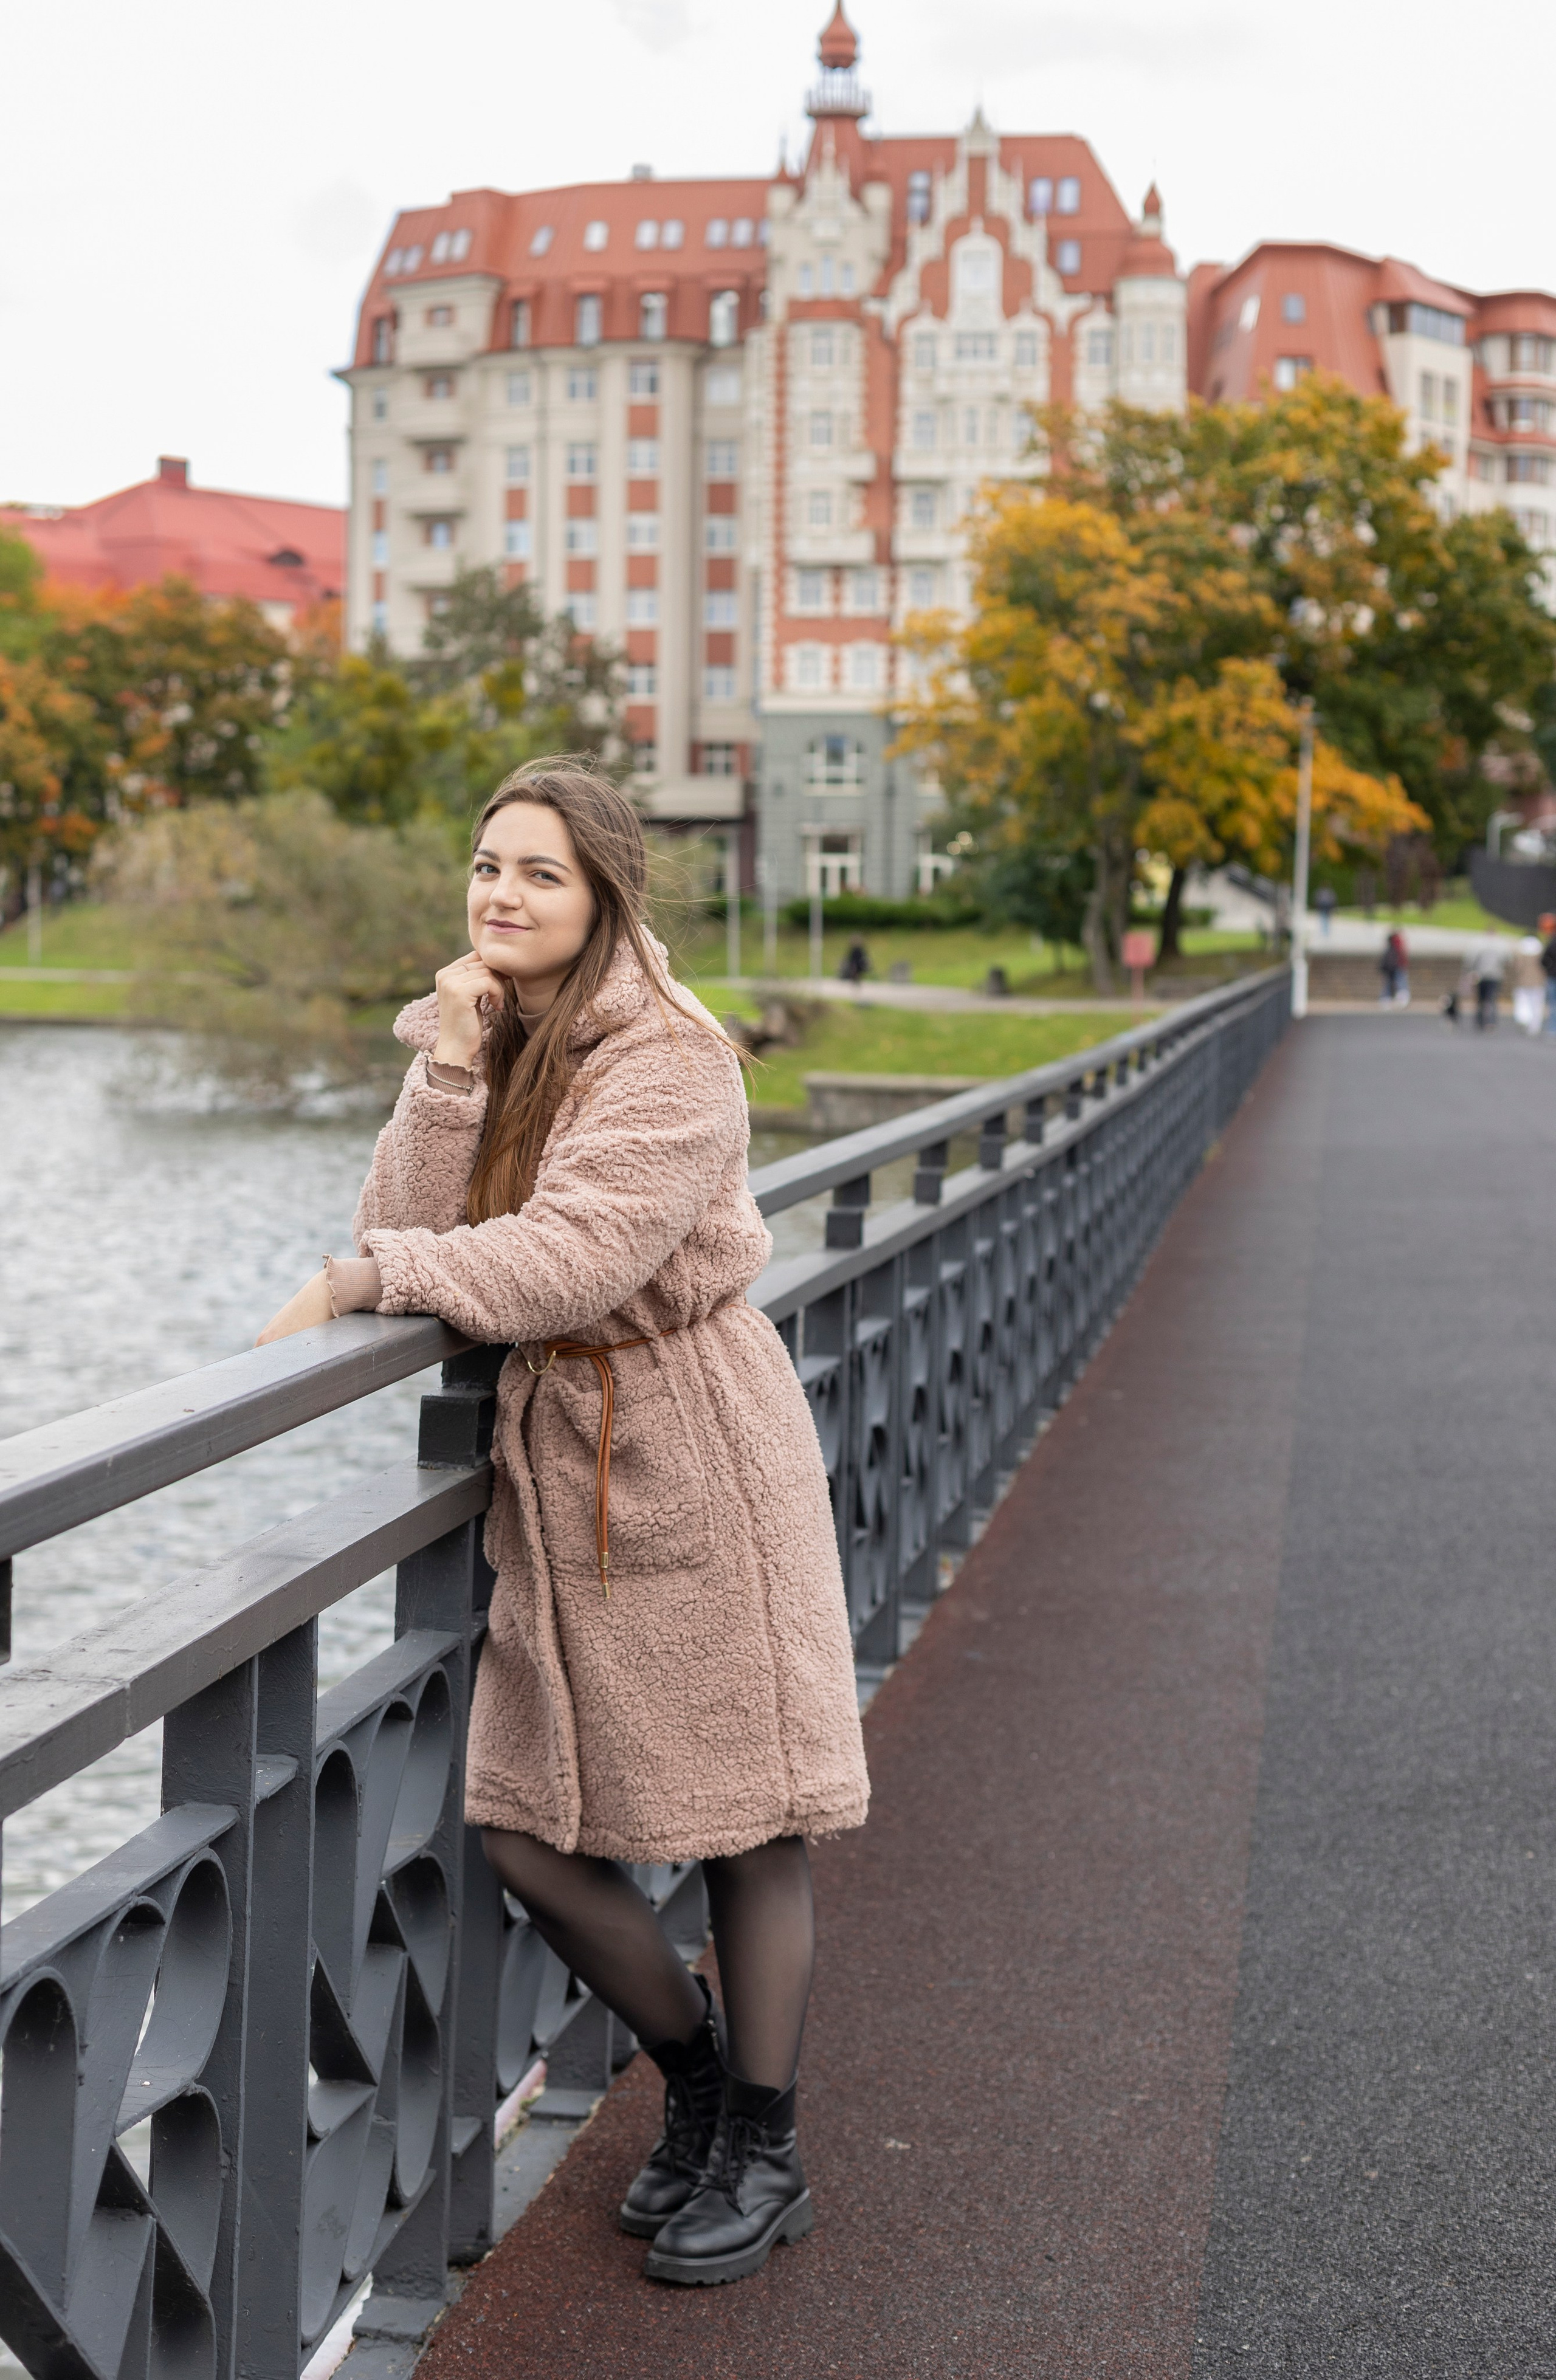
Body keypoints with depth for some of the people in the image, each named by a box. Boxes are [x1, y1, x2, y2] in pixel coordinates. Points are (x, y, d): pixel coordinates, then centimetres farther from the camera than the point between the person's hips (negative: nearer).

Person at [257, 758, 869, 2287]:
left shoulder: (672, 1062, -15)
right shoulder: (482, 1039, 8)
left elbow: (574, 1257, -25)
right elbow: (415, 1231, -4)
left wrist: (362, 1279, -23)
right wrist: (450, 1076, -15)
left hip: (696, 1462, -7)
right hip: (555, 1461, 7)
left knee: (743, 1817, 4)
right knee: (526, 1835, 7)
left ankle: (765, 2157, 21)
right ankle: (697, 2078, 32)